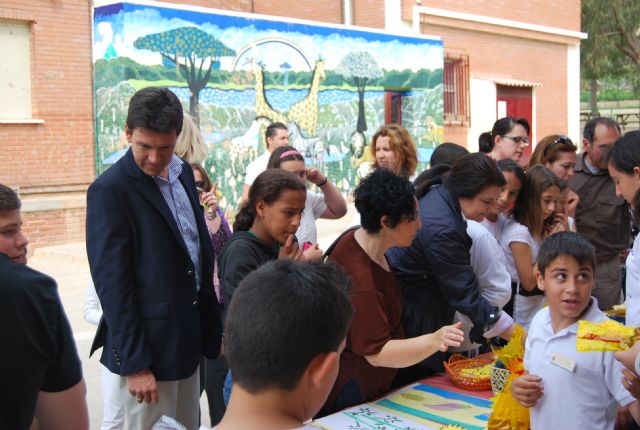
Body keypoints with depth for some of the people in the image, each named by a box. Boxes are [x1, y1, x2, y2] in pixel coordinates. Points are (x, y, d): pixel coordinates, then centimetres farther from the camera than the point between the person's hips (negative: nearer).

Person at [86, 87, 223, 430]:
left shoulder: (183, 172, 6)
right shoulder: (109, 190, -16)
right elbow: (112, 284, -17)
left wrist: (212, 326, 12)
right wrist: (134, 363, -16)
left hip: (189, 337, 7)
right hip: (149, 345, -7)